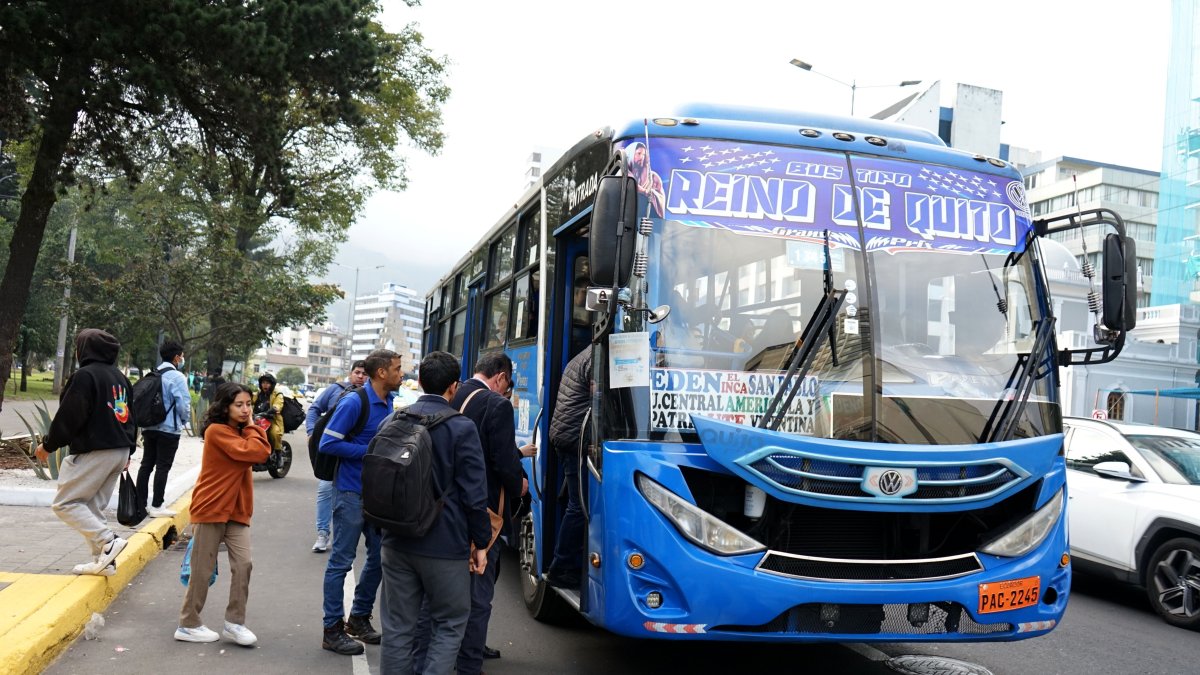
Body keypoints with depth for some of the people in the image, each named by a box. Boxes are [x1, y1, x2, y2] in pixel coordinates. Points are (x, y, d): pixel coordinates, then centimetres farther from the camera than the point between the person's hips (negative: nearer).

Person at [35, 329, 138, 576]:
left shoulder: (85, 375, -12)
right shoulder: (120, 377, 15)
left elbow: (69, 417, -14)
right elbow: (130, 416, 21)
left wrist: (48, 444, -1)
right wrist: (128, 451, 27)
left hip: (93, 451, -9)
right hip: (120, 451, 9)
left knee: (64, 503, -1)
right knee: (93, 506, 14)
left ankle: (108, 541, -15)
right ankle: (103, 560, 9)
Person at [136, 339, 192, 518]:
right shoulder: (177, 376, -12)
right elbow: (184, 403, -15)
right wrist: (184, 420, 5)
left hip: (149, 427, 7)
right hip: (169, 429, -7)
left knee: (146, 464, 11)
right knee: (163, 467, -3)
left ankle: (140, 503, 16)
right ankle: (156, 506, -1)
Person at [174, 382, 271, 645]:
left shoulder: (241, 433, 13)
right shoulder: (217, 431, -14)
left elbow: (263, 452, 3)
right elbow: (253, 453, -22)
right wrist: (252, 427, -10)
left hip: (236, 510, 7)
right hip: (211, 509, -7)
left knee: (243, 564, -3)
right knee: (203, 570, 3)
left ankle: (235, 623, 6)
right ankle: (188, 624, 17)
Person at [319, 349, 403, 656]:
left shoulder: (389, 402, 7)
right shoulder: (354, 403, -16)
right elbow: (328, 443, -17)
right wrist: (371, 452, -19)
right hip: (351, 492, -8)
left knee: (379, 556, 14)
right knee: (341, 561, 1)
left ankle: (359, 618, 30)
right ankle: (332, 630, 12)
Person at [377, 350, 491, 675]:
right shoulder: (461, 428, -13)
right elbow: (474, 494, -13)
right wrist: (480, 544, -3)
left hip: (397, 541, 5)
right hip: (444, 545, -5)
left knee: (397, 625, 12)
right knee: (449, 624, 9)